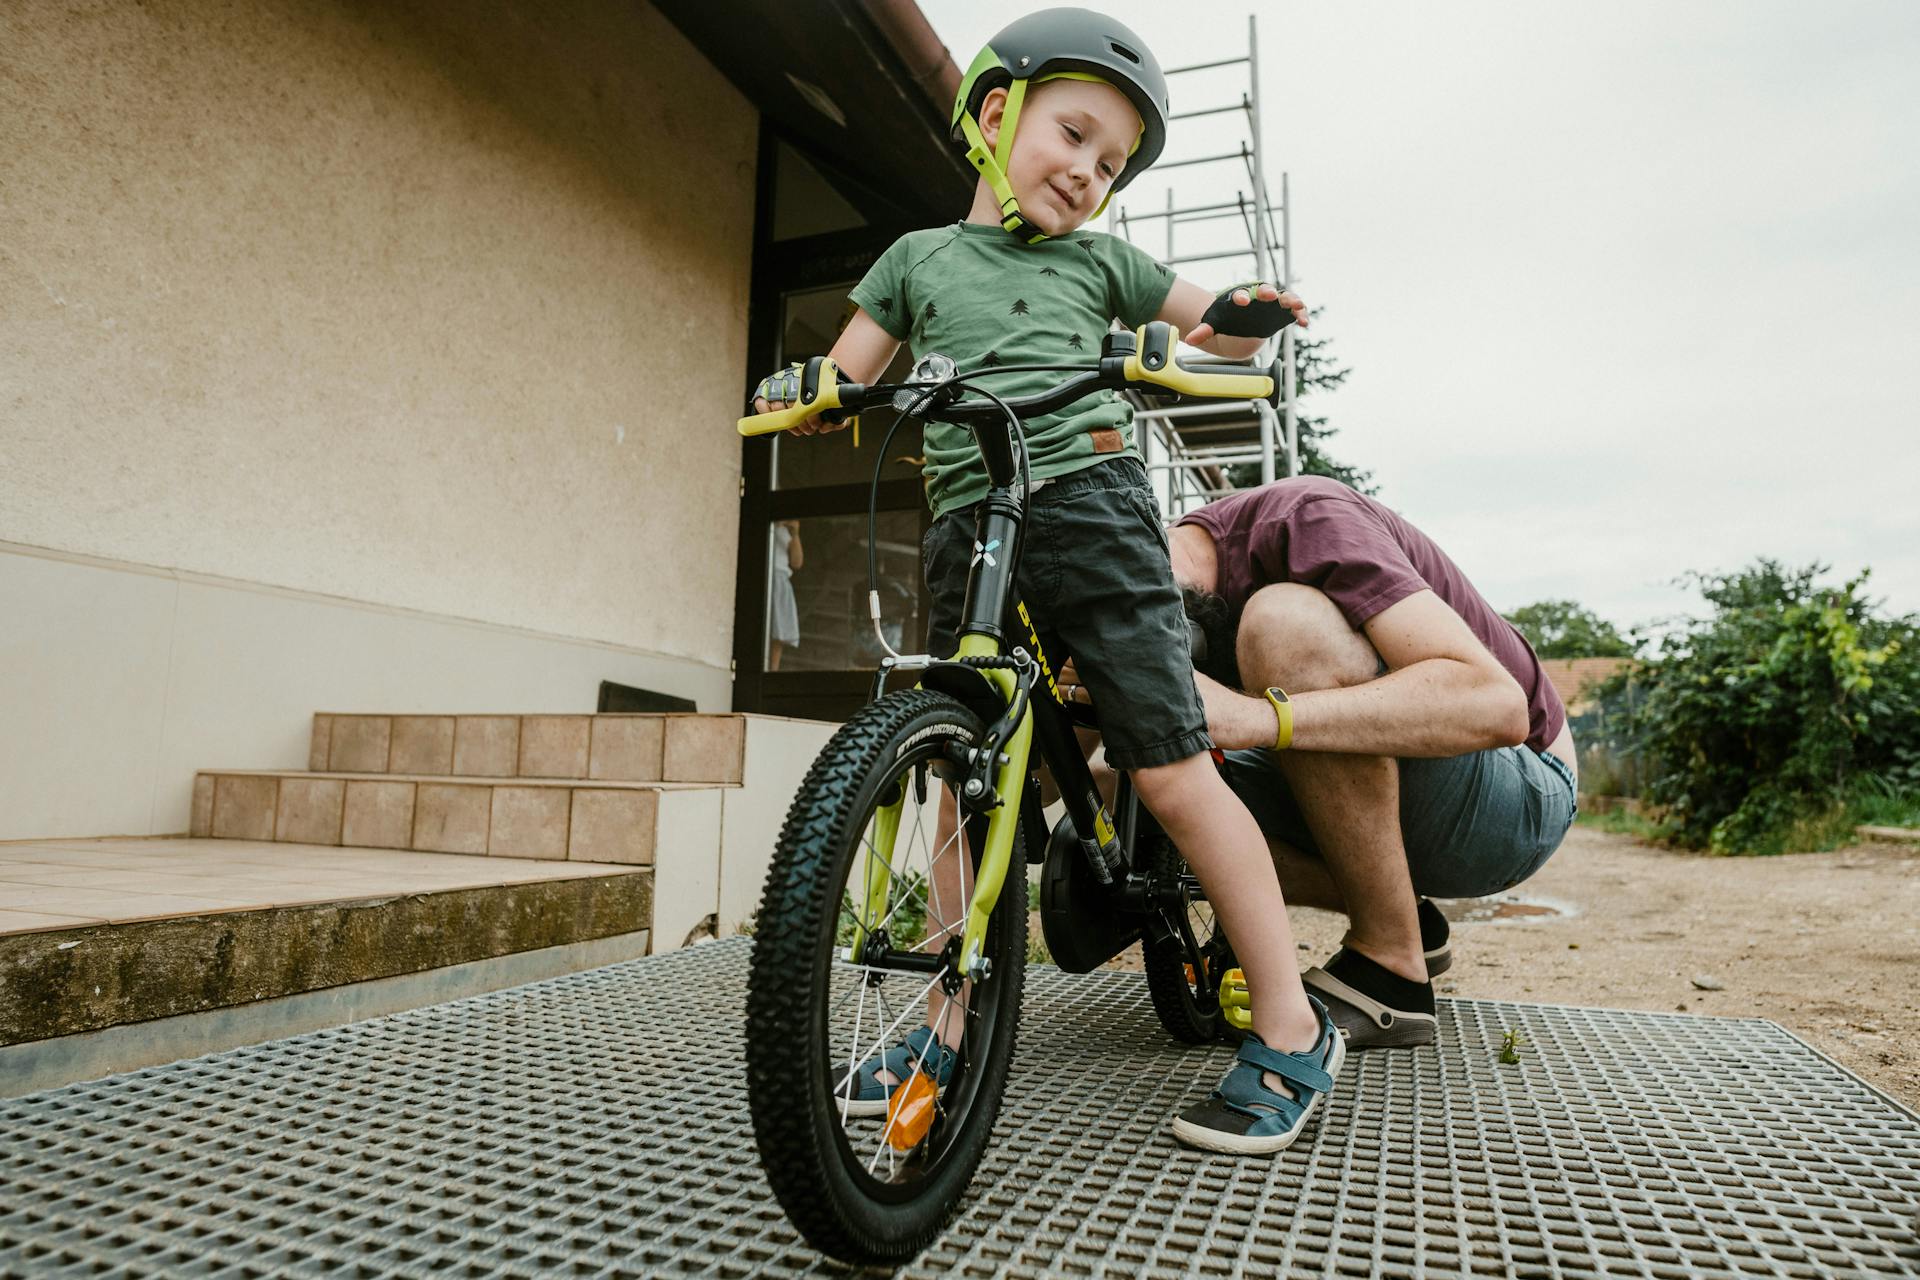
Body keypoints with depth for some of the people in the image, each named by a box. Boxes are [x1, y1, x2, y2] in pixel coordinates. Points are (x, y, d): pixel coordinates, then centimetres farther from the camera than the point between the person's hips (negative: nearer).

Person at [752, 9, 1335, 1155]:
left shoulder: (1098, 261, 17)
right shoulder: (920, 257, 20)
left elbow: (1221, 327, 22)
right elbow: (844, 387, 19)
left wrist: (1251, 313, -2)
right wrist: (800, 394, -5)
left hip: (1091, 510, -2)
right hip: (970, 534, 2)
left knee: (1172, 769, -7)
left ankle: (1295, 1033, 7)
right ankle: (953, 1029, 18)